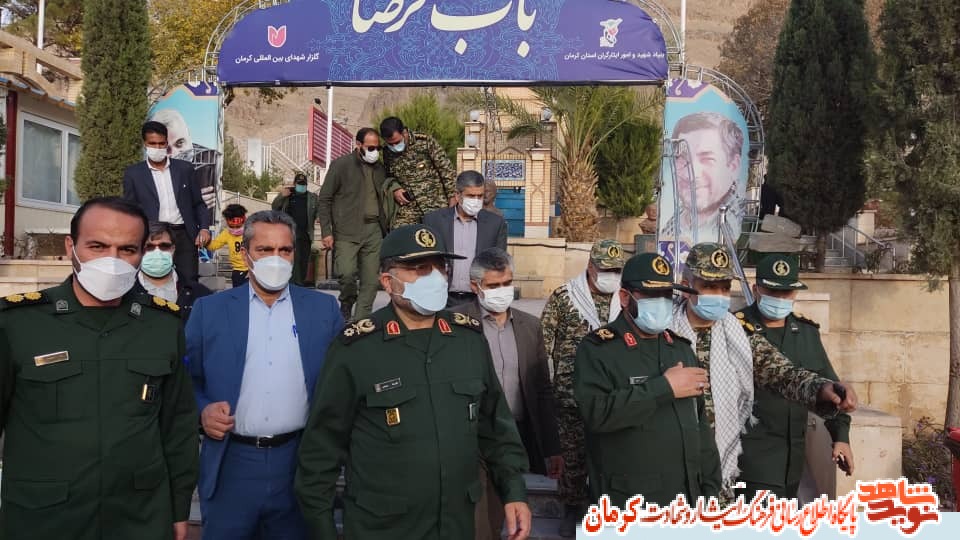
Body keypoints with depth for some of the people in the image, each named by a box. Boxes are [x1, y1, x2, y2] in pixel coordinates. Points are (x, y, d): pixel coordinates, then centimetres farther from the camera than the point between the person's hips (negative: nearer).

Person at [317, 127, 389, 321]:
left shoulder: (380, 168, 14)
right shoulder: (341, 165, 1)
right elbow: (324, 200, 0)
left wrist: (386, 228, 8)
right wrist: (326, 232, -8)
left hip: (374, 231, 4)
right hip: (347, 231, -4)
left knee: (371, 281, 0)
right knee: (347, 273, -17)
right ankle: (347, 304, 13)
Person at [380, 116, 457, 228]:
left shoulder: (425, 142, -8)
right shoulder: (387, 152, 4)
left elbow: (447, 169, -5)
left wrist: (453, 197, -6)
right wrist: (394, 189, -1)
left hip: (435, 204, -3)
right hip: (406, 208, 3)